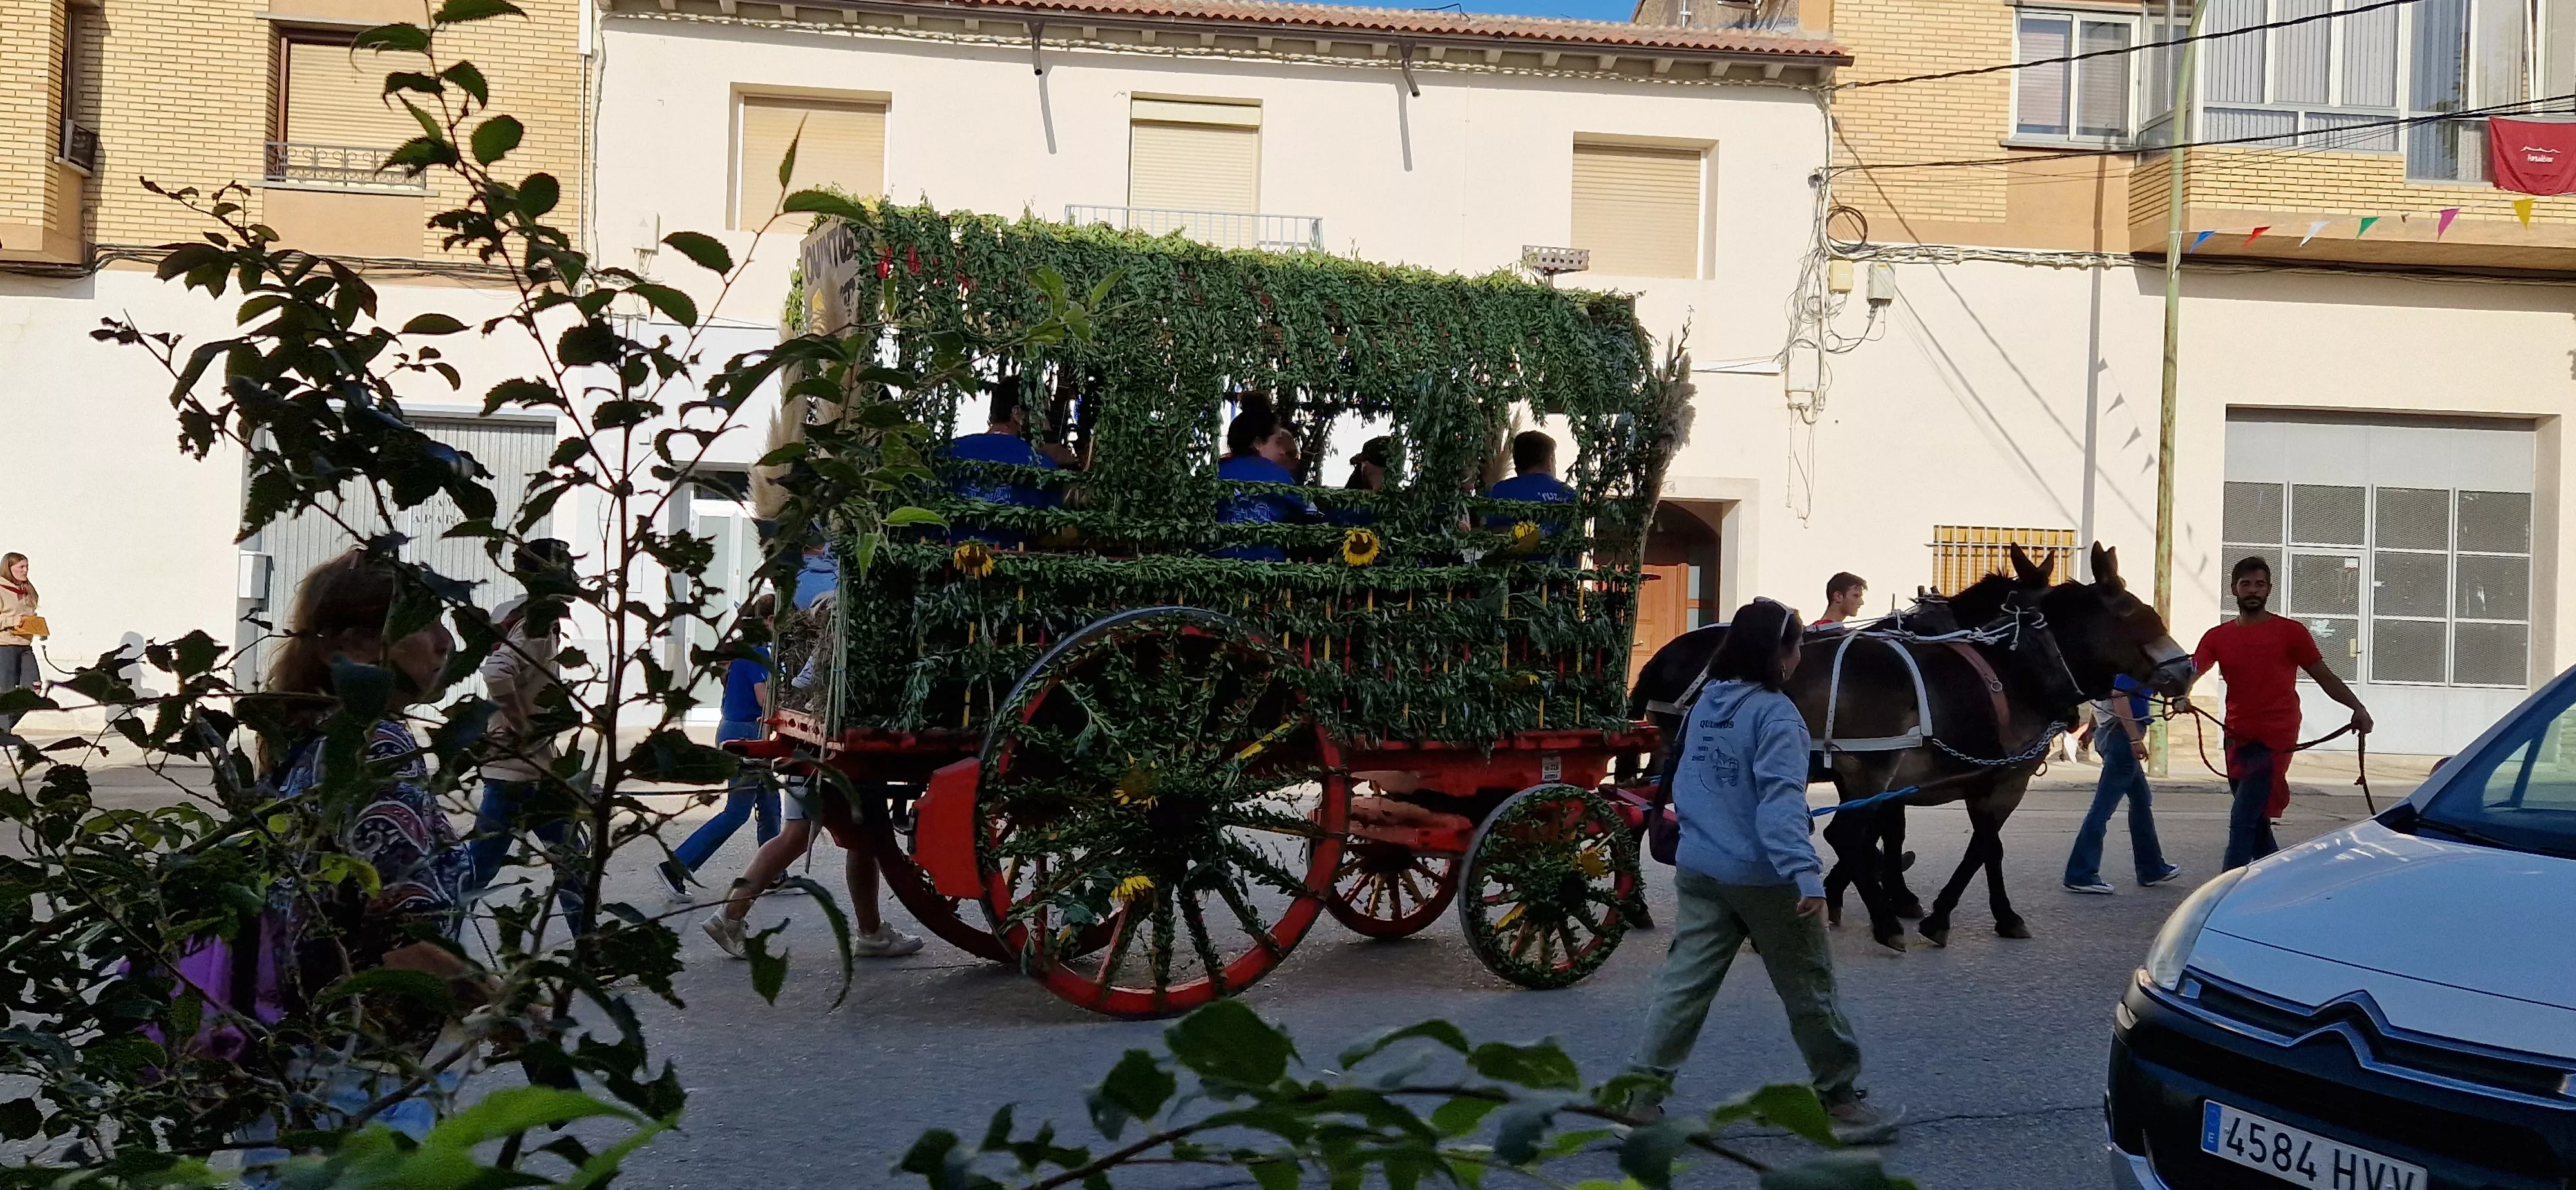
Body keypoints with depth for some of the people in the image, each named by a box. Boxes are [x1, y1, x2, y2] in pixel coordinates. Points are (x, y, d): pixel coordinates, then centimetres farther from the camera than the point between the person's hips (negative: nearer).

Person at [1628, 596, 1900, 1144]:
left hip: (1699, 869, 7)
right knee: (1809, 990, 8)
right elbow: (1781, 801, -27)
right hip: (1761, 878, -7)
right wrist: (1805, 871, -33)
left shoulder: (1705, 703, 7)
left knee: (1684, 981, 8)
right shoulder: (1775, 714, -17)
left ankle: (1642, 1094, 3)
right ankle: (1840, 1102, 20)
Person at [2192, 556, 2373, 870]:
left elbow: (2325, 678, 4)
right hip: (2237, 739, 5)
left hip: (2274, 741, -5)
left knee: (2242, 821, -14)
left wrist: (2358, 707, -11)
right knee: (2256, 824, 12)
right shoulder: (2218, 637, 10)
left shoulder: (2290, 632, 2)